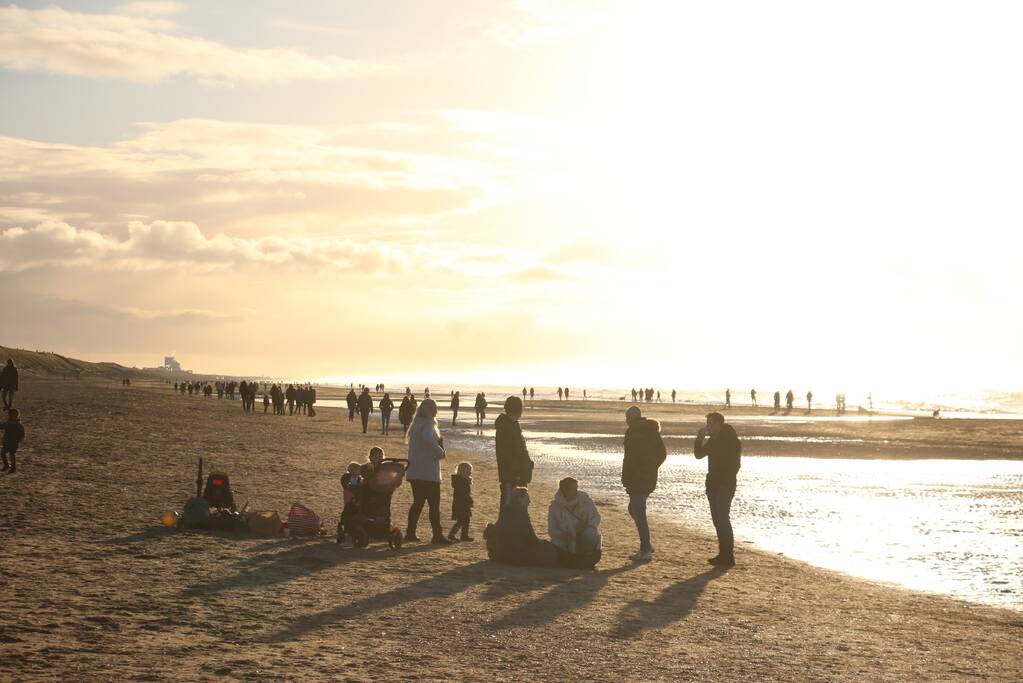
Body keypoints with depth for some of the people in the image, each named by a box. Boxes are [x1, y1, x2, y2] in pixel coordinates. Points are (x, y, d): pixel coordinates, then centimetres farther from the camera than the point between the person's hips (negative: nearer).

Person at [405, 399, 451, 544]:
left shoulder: (416, 424, 16)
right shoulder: (428, 424, -13)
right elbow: (428, 439, -33)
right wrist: (440, 452, -19)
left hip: (414, 471, 9)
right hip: (428, 472, -9)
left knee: (418, 502, 15)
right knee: (434, 504, -4)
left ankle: (410, 532, 15)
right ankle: (437, 535, -3)